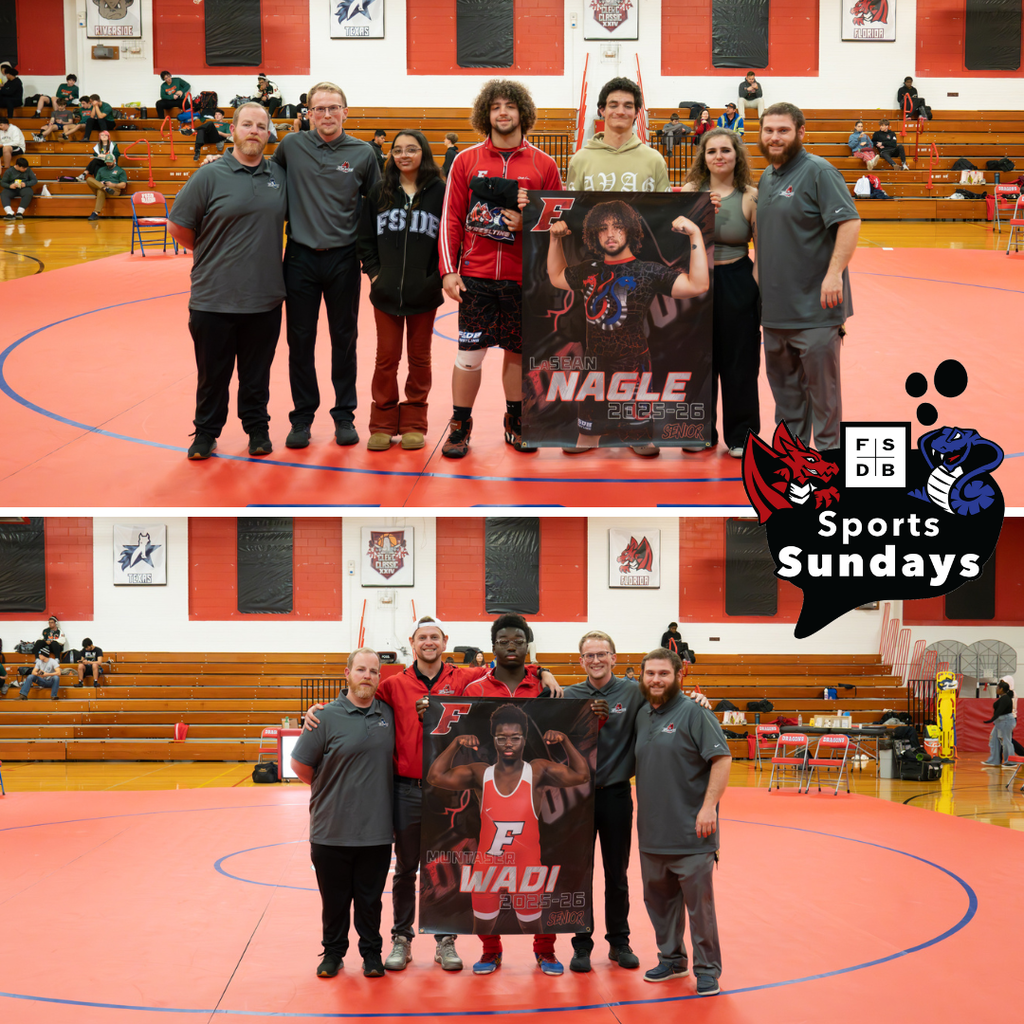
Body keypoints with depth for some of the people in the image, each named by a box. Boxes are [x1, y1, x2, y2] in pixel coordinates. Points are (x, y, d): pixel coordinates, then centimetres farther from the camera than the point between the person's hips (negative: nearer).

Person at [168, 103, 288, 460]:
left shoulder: (280, 175, 5)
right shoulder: (210, 176, -6)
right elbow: (179, 226, -1)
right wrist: (211, 254, 5)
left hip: (265, 297, 3)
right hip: (214, 297, -2)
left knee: (257, 373, 12)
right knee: (212, 373, 7)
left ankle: (257, 428, 26)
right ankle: (207, 433, 21)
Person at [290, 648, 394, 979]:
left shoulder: (388, 715, 6)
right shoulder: (327, 718, -7)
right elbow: (300, 765, -2)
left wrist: (374, 790, 9)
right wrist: (330, 789, 4)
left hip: (376, 830, 2)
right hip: (332, 830, -2)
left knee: (370, 898, 10)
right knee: (334, 898, 8)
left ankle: (372, 953, 23)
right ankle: (334, 952, 23)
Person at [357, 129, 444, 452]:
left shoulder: (439, 192, -2)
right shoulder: (380, 192, 5)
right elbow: (365, 237, 9)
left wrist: (438, 276, -7)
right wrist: (373, 272, -1)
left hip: (424, 292, -1)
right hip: (386, 291, 1)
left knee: (419, 357, 8)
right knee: (386, 358, 5)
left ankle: (414, 422, 18)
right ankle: (383, 423, 14)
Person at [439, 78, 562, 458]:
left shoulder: (543, 165, 3)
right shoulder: (466, 161, 4)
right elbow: (451, 219, 3)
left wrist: (528, 223, -12)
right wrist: (449, 270, -4)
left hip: (523, 276, 1)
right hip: (475, 275, -1)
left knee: (518, 350, 9)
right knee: (470, 352, -1)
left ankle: (515, 423, 24)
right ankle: (460, 427, 11)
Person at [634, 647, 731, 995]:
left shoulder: (694, 713, -10)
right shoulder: (642, 716, 12)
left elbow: (721, 759, -14)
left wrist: (709, 806, -20)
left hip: (690, 833, -7)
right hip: (652, 832, 7)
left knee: (699, 901, -1)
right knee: (659, 899, 16)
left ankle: (707, 969, 8)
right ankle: (671, 959, 31)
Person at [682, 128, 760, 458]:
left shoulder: (750, 197, -4)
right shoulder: (690, 191, 1)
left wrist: (755, 288, -6)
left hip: (737, 284, -2)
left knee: (739, 361, 3)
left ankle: (741, 436, 15)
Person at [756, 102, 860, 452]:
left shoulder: (818, 171, -12)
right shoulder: (766, 178, 13)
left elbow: (849, 222, -19)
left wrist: (834, 273, -25)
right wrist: (758, 273, 17)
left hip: (813, 305, -8)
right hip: (775, 305, 8)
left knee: (821, 382, -1)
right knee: (783, 383, 15)